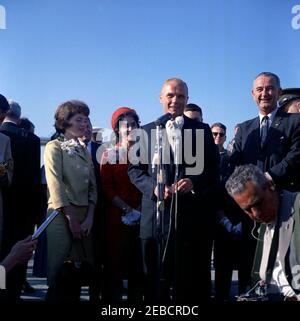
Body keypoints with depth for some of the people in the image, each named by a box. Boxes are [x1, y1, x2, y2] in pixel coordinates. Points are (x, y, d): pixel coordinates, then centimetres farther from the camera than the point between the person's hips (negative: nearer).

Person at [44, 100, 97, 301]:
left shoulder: (84, 151, 16)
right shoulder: (54, 147, -3)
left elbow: (92, 186, 11)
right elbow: (55, 186, -12)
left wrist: (89, 217, -3)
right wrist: (71, 219, -15)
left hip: (85, 216, 6)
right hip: (62, 215, -6)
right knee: (61, 273, -3)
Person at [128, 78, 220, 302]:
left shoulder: (202, 130, 10)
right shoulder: (146, 131, 11)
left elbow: (214, 170, 5)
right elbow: (135, 169, 8)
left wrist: (194, 182, -14)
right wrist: (153, 187, -10)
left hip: (193, 214, 0)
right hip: (157, 214, 0)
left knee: (194, 282, 6)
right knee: (156, 281, 7)